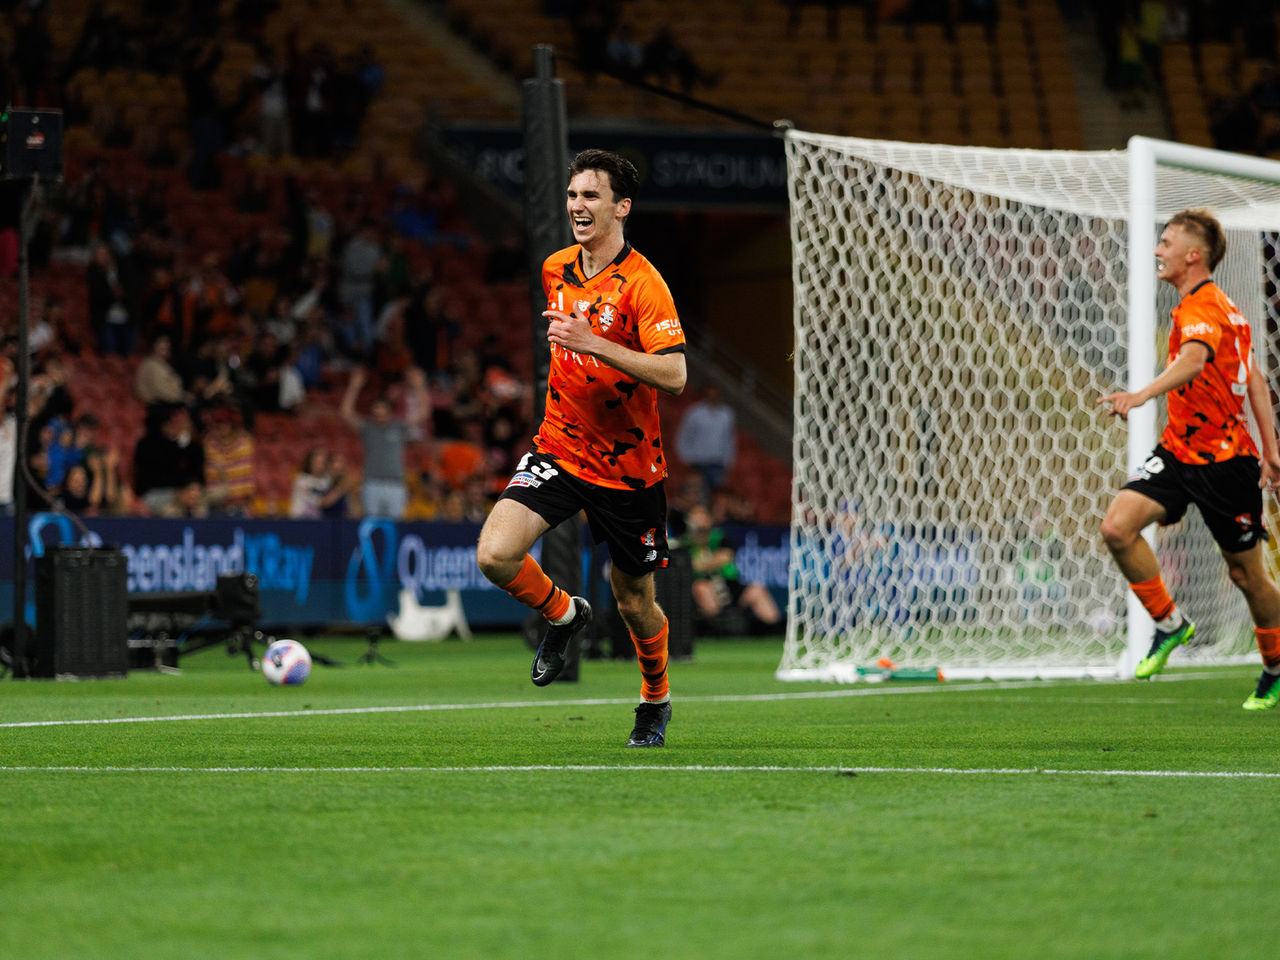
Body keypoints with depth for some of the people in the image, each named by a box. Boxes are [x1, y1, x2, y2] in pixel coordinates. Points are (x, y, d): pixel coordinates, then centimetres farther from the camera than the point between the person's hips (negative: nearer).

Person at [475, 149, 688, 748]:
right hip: (559, 449, 4)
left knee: (634, 601, 9)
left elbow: (673, 374, -27)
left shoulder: (641, 283, -16)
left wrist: (594, 344, -32)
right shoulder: (556, 270, 4)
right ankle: (563, 614, 12)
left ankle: (656, 701, 37)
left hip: (628, 467, -4)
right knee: (494, 553, -19)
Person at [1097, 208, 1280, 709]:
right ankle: (1170, 623, 1)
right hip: (1178, 450, 8)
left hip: (1225, 460, -8)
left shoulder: (1203, 307, -17)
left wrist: (1143, 394, -56)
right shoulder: (1218, 306, 13)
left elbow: (1194, 360, -39)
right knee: (1118, 526, -13)